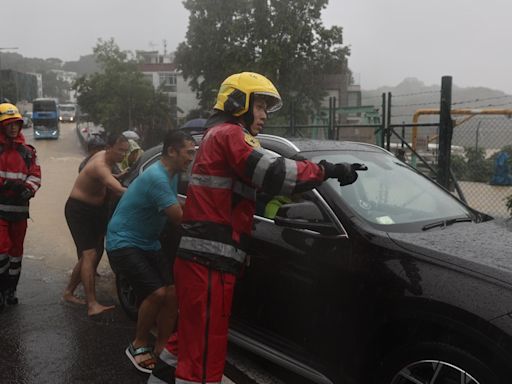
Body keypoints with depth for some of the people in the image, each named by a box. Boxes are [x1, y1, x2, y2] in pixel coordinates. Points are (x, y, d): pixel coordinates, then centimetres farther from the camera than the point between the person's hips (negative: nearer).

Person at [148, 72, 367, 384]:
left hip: (201, 257, 11)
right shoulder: (229, 134, -8)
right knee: (206, 350, -7)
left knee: (190, 337, 22)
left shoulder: (218, 137, 26)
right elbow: (273, 173, -22)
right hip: (209, 260, -11)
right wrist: (327, 170, -15)